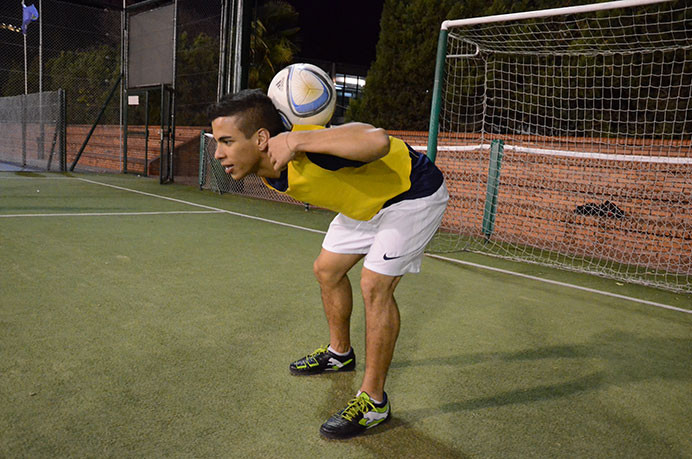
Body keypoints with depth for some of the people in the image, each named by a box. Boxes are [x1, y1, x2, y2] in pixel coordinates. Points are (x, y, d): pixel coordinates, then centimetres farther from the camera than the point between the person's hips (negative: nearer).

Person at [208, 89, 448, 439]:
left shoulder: (311, 152, -38)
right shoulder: (268, 170, -10)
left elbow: (378, 140, -56)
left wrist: (299, 139, -51)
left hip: (414, 194, -9)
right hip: (366, 202, 9)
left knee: (375, 286, -18)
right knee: (327, 270, 14)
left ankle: (374, 402, -3)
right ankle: (340, 353, 38)